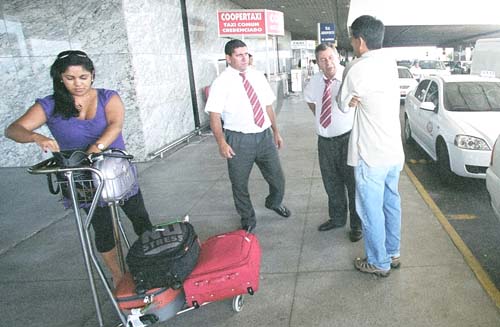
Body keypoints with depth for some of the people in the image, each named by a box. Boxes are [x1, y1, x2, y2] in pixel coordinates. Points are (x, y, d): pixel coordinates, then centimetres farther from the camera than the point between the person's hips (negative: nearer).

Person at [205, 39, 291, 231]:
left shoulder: (258, 77, 7)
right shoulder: (222, 83, -8)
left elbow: (268, 106, 14)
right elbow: (214, 116, -14)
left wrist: (276, 132, 15)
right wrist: (222, 143, -24)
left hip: (265, 136, 4)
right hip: (239, 140, -4)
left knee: (277, 179, 14)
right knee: (239, 184, 11)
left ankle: (274, 203, 48)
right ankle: (248, 220, 36)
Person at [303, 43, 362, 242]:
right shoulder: (315, 81, 3)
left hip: (347, 138, -6)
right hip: (324, 140, 6)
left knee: (353, 183, 5)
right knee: (331, 183, 19)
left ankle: (357, 224, 23)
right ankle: (337, 218, 39)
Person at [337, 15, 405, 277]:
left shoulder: (358, 69, -18)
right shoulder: (390, 63, 6)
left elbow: (344, 105, -4)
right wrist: (357, 99, -5)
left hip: (371, 155, -8)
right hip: (394, 150, 8)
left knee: (371, 210, 6)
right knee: (391, 203, 19)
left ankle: (379, 262, 21)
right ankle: (393, 253, 35)